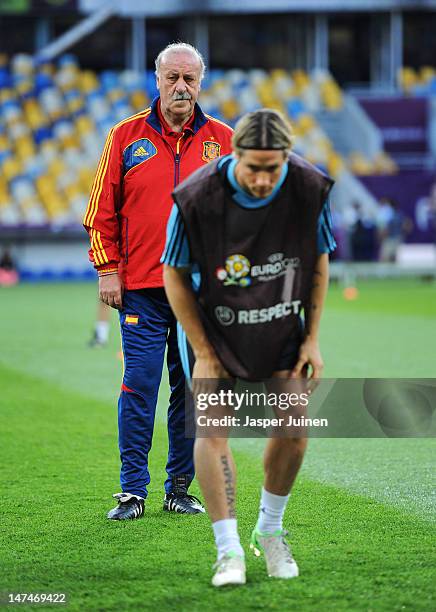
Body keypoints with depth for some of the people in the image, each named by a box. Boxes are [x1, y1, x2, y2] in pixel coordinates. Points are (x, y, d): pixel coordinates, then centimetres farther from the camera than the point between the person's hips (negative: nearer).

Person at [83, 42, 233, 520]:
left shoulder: (223, 141, 6)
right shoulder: (126, 137, 3)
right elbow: (102, 210, 6)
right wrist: (107, 269, -1)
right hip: (142, 289, -1)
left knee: (191, 390, 6)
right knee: (139, 387, -5)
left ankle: (180, 489, 14)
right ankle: (132, 491, 0)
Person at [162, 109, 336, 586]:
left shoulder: (310, 189, -20)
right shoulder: (196, 197, -27)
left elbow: (319, 262, -2)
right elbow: (174, 275, -13)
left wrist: (311, 339, -4)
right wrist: (203, 354, -14)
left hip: (281, 327, 2)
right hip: (212, 326, -2)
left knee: (293, 427, -4)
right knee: (212, 427, -15)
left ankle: (269, 530, 20)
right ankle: (229, 551, -12)